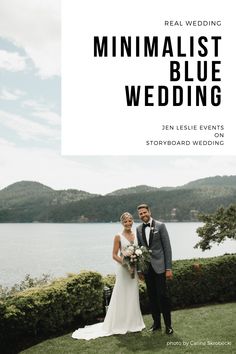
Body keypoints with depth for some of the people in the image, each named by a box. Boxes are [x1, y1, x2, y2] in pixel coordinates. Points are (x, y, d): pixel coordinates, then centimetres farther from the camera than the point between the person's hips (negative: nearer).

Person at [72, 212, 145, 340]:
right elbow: (114, 255, -8)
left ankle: (132, 323, 25)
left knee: (133, 296, 12)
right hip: (123, 269, -5)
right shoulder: (118, 237, -6)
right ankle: (121, 324, 13)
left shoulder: (136, 235, 7)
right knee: (122, 296, 1)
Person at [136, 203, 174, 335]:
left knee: (163, 295, -4)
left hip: (159, 266, -4)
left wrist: (169, 268, -10)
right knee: (152, 296, 9)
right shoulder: (139, 229, 9)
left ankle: (168, 324, 8)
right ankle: (156, 323, 21)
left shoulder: (160, 226, -4)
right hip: (147, 268, 4)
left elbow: (167, 247, -6)